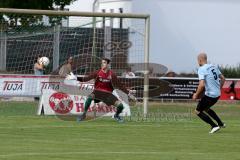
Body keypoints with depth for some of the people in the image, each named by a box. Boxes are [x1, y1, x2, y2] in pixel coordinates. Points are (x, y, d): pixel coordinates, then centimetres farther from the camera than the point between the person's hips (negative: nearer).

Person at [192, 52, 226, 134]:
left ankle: (214, 126, 0)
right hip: (217, 94, 8)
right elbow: (223, 78, 16)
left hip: (209, 95, -8)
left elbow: (202, 84, -25)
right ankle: (220, 123, 28)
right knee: (205, 108, 30)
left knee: (198, 111, 7)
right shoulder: (214, 67, 9)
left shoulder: (201, 69, -15)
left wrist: (196, 94, -11)